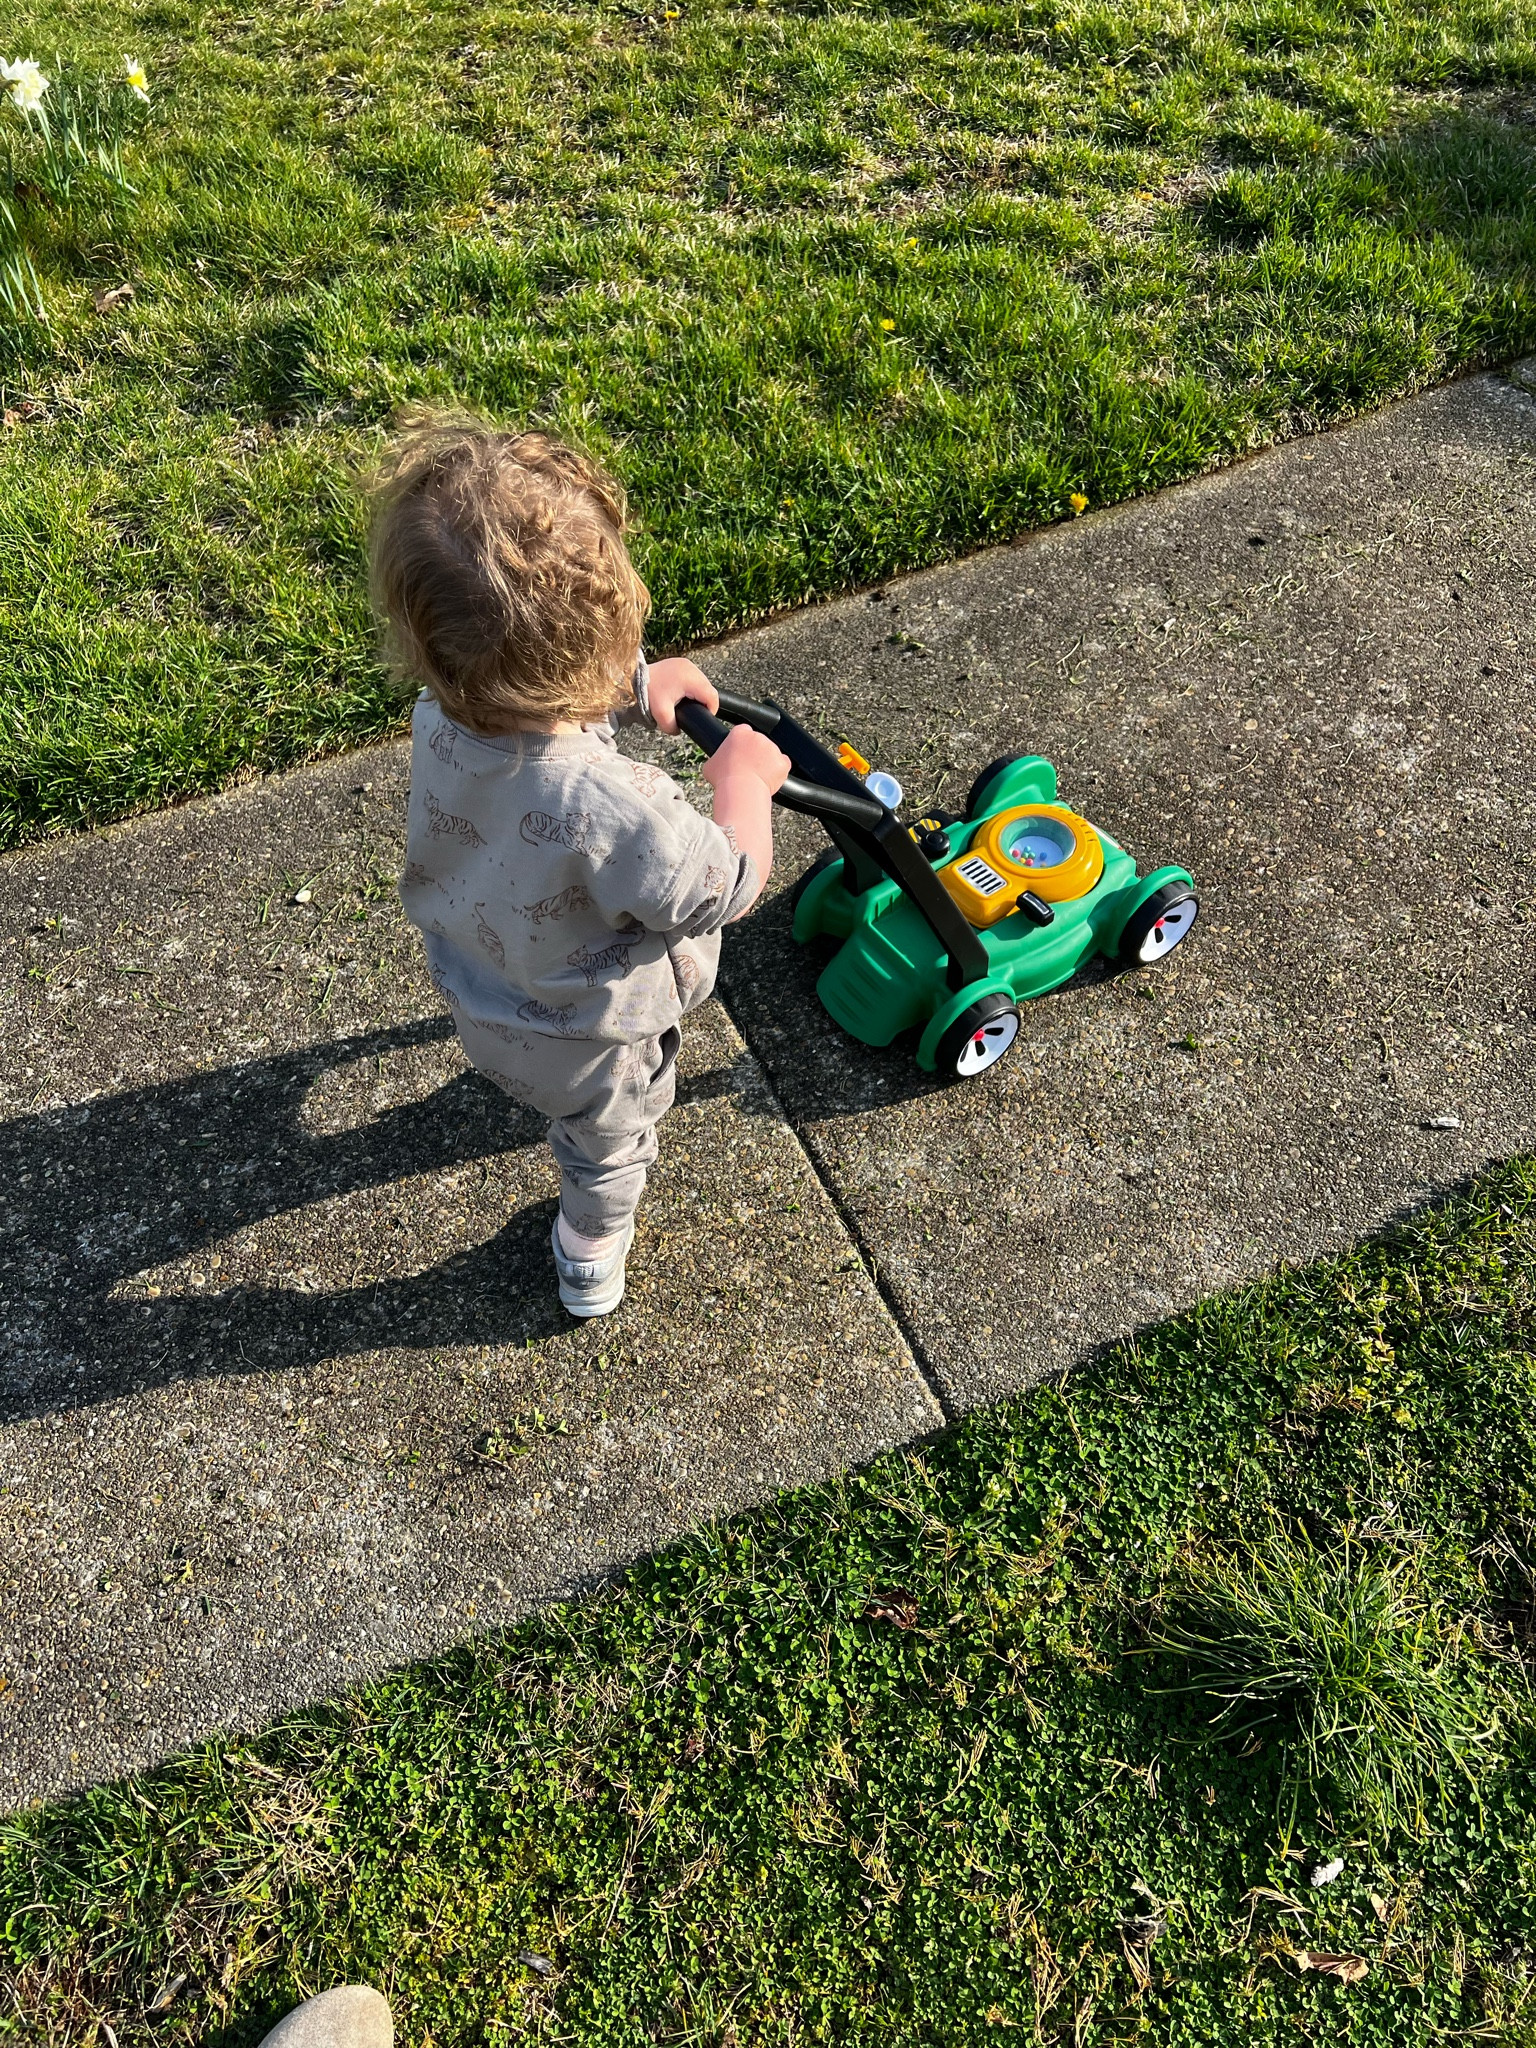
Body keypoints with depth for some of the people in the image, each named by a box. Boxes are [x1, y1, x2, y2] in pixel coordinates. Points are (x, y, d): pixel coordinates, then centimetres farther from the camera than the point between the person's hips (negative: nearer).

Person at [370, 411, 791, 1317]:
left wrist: (634, 682, -11)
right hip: (589, 1039, -4)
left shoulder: (442, 718, -26)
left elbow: (551, 693, -1)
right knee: (610, 1144, 30)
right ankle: (591, 1263, 58)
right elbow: (724, 889, -29)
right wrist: (745, 783, -15)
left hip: (476, 992, 5)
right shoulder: (609, 808, -48)